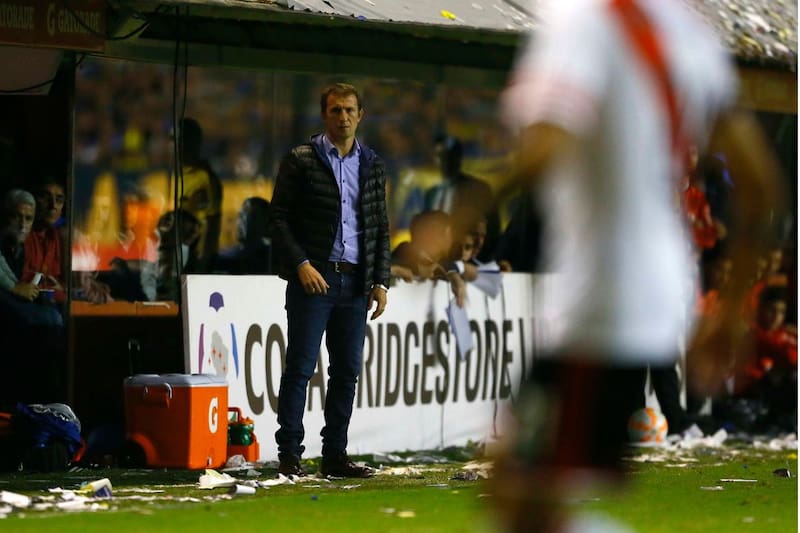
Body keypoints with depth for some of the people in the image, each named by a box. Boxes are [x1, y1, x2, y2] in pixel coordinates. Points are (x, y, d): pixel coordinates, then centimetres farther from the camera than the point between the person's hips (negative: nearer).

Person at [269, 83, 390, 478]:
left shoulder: (372, 165, 13)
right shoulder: (300, 161, -1)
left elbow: (381, 227, 15)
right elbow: (279, 219, -4)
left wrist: (381, 280, 7)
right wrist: (301, 263, -15)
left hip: (355, 282, 5)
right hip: (313, 279, -4)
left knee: (347, 371, 6)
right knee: (300, 368, -4)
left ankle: (335, 455, 11)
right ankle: (289, 454, -2)